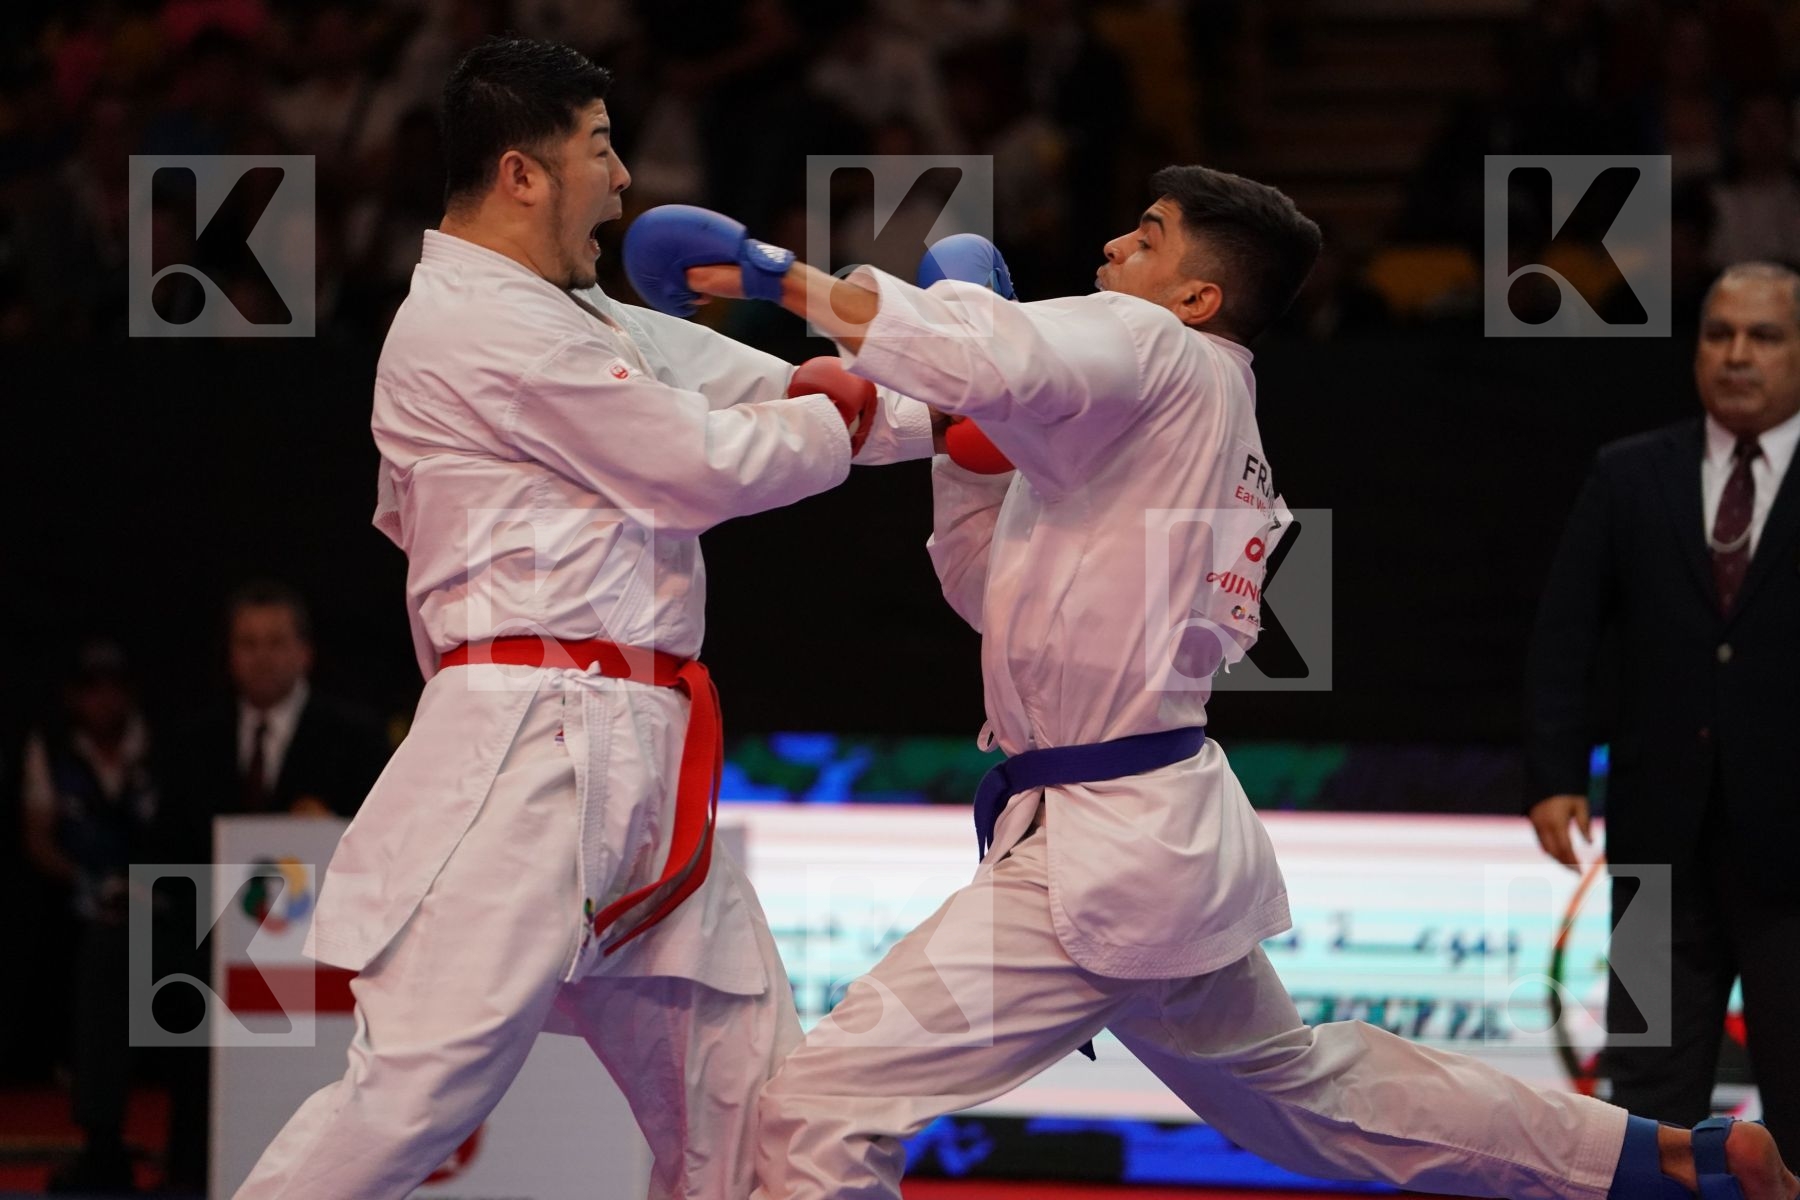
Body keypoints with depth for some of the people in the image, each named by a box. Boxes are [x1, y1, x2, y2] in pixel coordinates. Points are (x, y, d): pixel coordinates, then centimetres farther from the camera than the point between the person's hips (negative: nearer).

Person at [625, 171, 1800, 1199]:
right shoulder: (1212, 429, 17)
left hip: (1106, 853, -11)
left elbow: (999, 354, -33)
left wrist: (787, 278, -25)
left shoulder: (1158, 355, -11)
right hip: (1173, 829, 11)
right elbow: (995, 590, 23)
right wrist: (963, 437, 12)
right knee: (1306, 1084, 30)